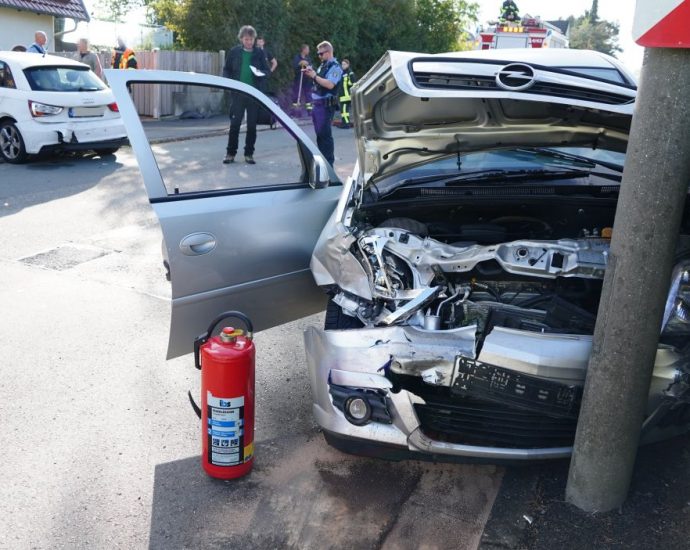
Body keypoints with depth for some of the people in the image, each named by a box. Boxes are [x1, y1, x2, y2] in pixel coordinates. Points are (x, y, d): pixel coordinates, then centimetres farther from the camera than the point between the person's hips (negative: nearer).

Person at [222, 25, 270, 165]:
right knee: (235, 124, 0)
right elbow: (226, 70, 7)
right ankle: (230, 153, 9)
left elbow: (267, 70, 6)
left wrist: (261, 73, -16)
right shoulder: (234, 52, 1)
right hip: (238, 92, 0)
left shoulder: (260, 52, 1)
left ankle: (249, 154, 14)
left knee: (252, 125, 4)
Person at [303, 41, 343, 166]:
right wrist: (311, 74, 7)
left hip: (326, 104, -9)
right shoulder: (323, 65, 16)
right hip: (317, 103, 9)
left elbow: (330, 85, -23)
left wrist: (314, 76, -17)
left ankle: (329, 162, -1)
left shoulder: (335, 67, -11)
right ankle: (322, 158, 21)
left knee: (325, 134, -6)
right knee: (319, 133, 13)